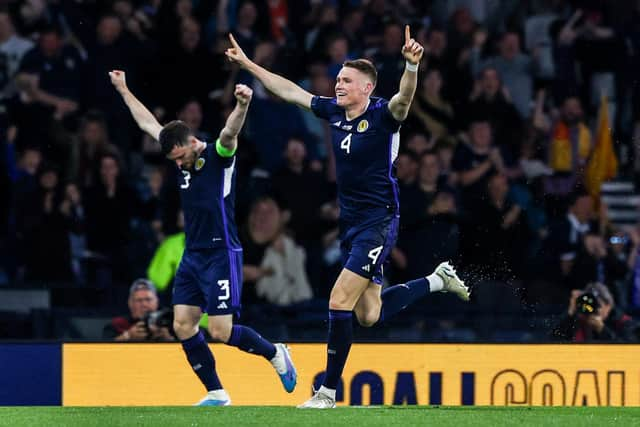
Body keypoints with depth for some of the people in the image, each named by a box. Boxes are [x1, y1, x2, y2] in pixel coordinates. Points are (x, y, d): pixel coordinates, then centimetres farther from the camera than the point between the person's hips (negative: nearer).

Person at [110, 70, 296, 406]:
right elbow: (148, 123, 20)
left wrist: (242, 106, -54)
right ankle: (216, 394, 8)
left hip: (221, 255, -8)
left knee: (221, 332, -10)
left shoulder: (219, 156, -11)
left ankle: (276, 354, 16)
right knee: (183, 325, 0)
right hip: (192, 256, 8)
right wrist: (123, 90, 27)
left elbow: (230, 132, -33)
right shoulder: (182, 159, 8)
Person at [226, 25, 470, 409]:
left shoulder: (382, 115, -14)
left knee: (340, 302, -14)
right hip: (350, 221, 8)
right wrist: (249, 65, 19)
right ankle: (438, 280, 34)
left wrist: (412, 65, -55)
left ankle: (328, 392, -5)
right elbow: (290, 91, 16)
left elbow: (404, 99, -36)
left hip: (378, 221, -8)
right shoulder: (334, 111, 5)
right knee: (369, 315, 12)